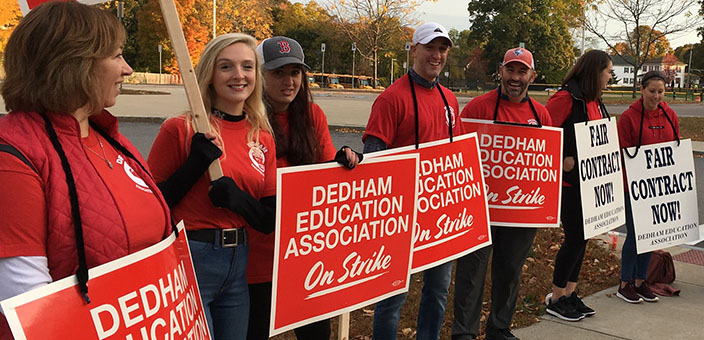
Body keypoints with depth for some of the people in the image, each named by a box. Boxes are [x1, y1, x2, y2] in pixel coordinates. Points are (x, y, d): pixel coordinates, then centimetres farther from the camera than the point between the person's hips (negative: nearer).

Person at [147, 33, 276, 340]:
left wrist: (238, 199, -14)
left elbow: (269, 221, 5)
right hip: (188, 259, -5)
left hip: (239, 265, 5)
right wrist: (195, 164, -20)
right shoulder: (181, 129, -9)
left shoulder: (262, 139, 5)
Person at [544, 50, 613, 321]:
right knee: (575, 236, -4)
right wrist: (562, 161, -22)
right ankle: (556, 299, 11)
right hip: (569, 180, -9)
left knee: (581, 236, 13)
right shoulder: (566, 98, -15)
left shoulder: (595, 101, 13)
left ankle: (569, 293, 25)